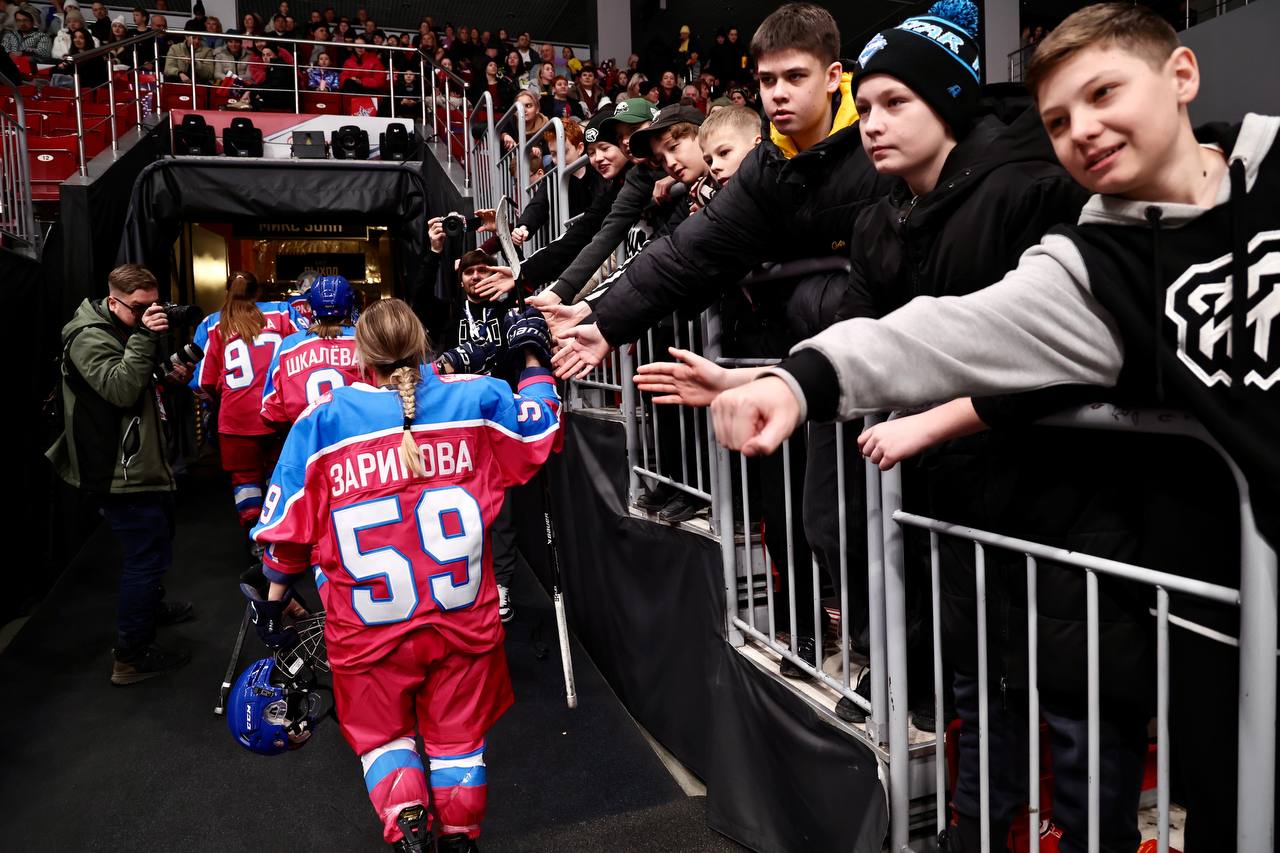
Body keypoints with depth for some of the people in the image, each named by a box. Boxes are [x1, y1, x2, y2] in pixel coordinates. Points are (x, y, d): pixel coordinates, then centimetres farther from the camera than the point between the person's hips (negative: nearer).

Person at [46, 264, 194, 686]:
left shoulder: (125, 332, 14)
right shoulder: (89, 338, -16)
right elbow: (121, 388, -31)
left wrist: (166, 376, 8)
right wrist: (144, 336, -32)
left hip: (142, 464, 10)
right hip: (122, 473, -10)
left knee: (155, 544, 26)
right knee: (146, 556, -6)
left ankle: (151, 606, 49)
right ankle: (130, 657, 4)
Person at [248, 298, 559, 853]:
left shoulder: (323, 419, -7)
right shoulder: (477, 400, -6)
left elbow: (288, 521, 1)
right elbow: (541, 431, 12)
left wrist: (275, 595, 15)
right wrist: (532, 358, 24)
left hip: (370, 625, -1)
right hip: (463, 618, 1)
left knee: (380, 731, 22)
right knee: (458, 732, 22)